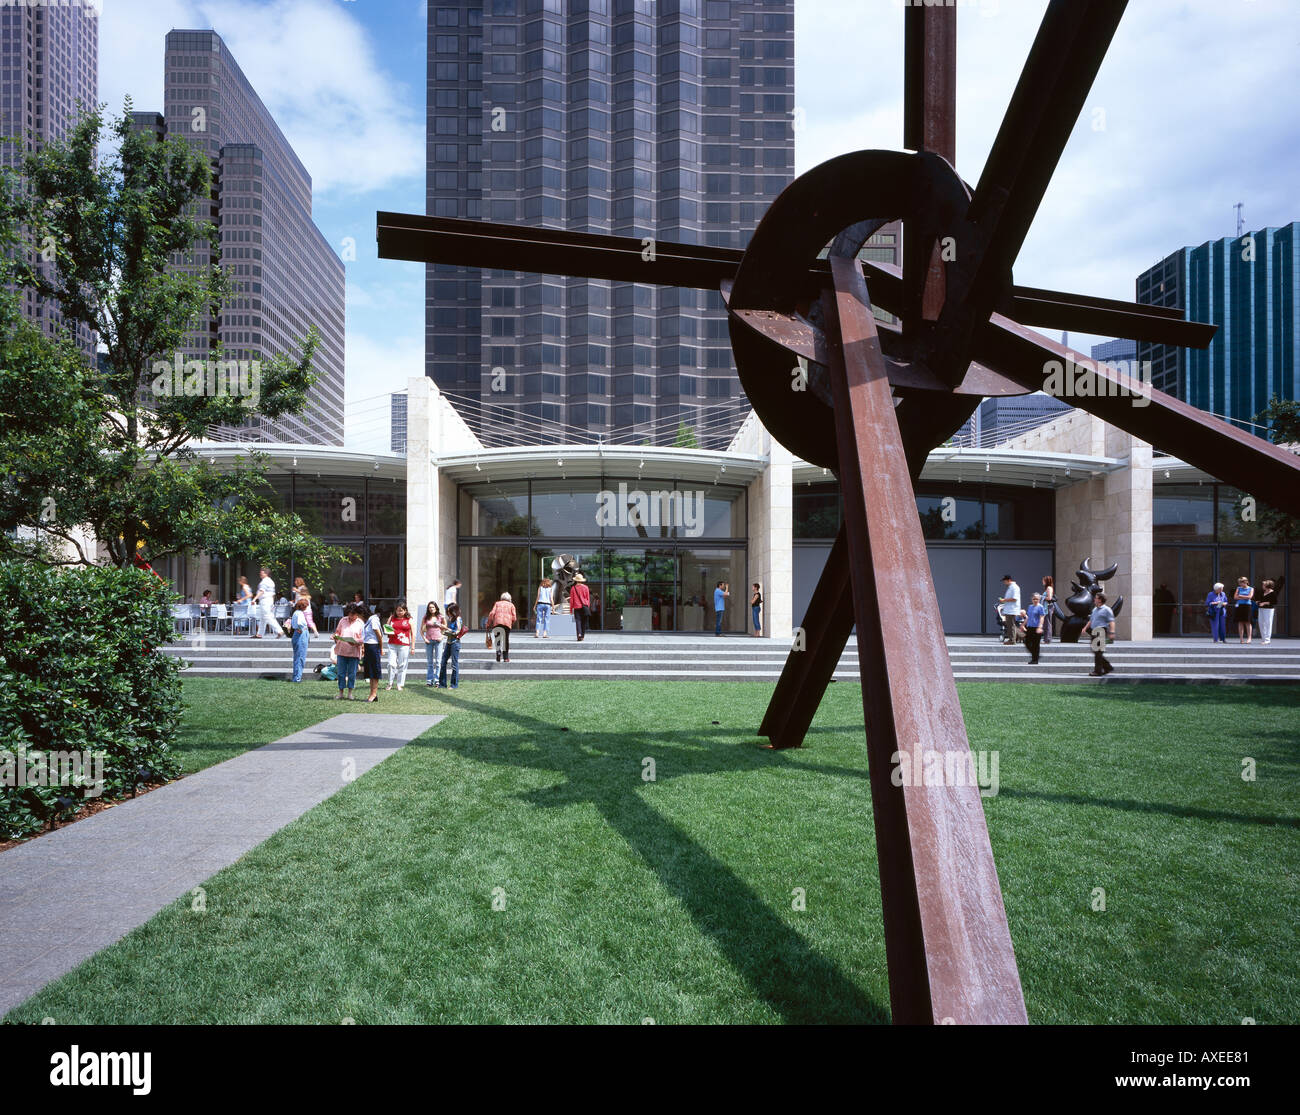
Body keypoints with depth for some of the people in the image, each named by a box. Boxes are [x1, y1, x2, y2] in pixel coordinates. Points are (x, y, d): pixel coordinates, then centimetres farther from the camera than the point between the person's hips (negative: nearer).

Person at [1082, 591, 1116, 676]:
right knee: (1095, 651, 10)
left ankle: (1098, 671, -7)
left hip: (1101, 632, -9)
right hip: (1095, 632, 9)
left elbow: (1111, 622, -12)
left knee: (1098, 652, -10)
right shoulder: (1095, 609, 20)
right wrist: (1085, 628, 16)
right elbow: (1091, 620, 28)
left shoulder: (1106, 610, -5)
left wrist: (1112, 632, -22)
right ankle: (1108, 667, 21)